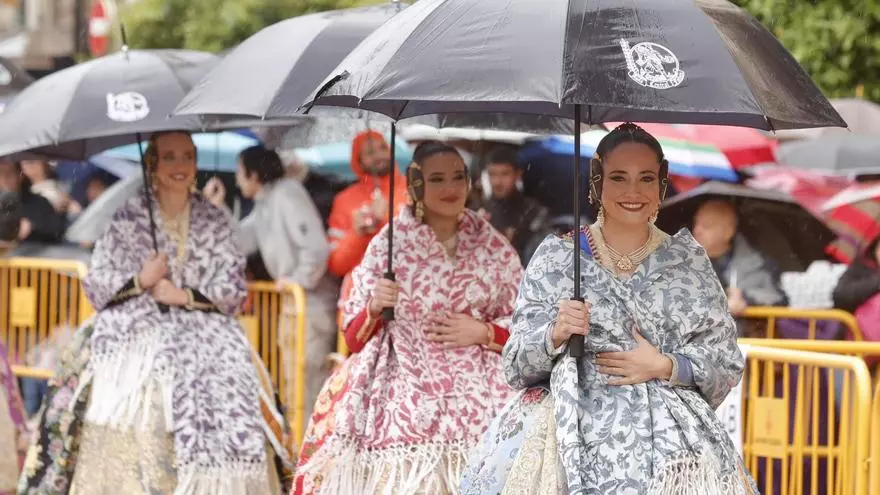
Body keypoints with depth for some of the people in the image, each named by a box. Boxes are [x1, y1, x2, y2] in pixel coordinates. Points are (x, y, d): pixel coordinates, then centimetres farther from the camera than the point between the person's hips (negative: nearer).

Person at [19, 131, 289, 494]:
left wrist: (183, 295, -6)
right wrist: (141, 281, -9)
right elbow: (96, 285, 5)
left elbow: (233, 290, 6)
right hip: (136, 333, -1)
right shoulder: (129, 218, 6)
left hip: (203, 333, 2)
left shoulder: (214, 221, 10)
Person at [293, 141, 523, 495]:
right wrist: (374, 308, -13)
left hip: (478, 398, 1)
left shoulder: (496, 249, 7)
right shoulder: (387, 245, 3)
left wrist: (482, 332, -6)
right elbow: (354, 337, 6)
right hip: (403, 397, -1)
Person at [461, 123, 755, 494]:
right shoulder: (555, 257, 8)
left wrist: (663, 366, -6)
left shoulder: (689, 259, 11)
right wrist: (555, 335, -13)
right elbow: (517, 365, 6)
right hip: (580, 433, -1)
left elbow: (727, 364, 10)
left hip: (672, 433, 1)